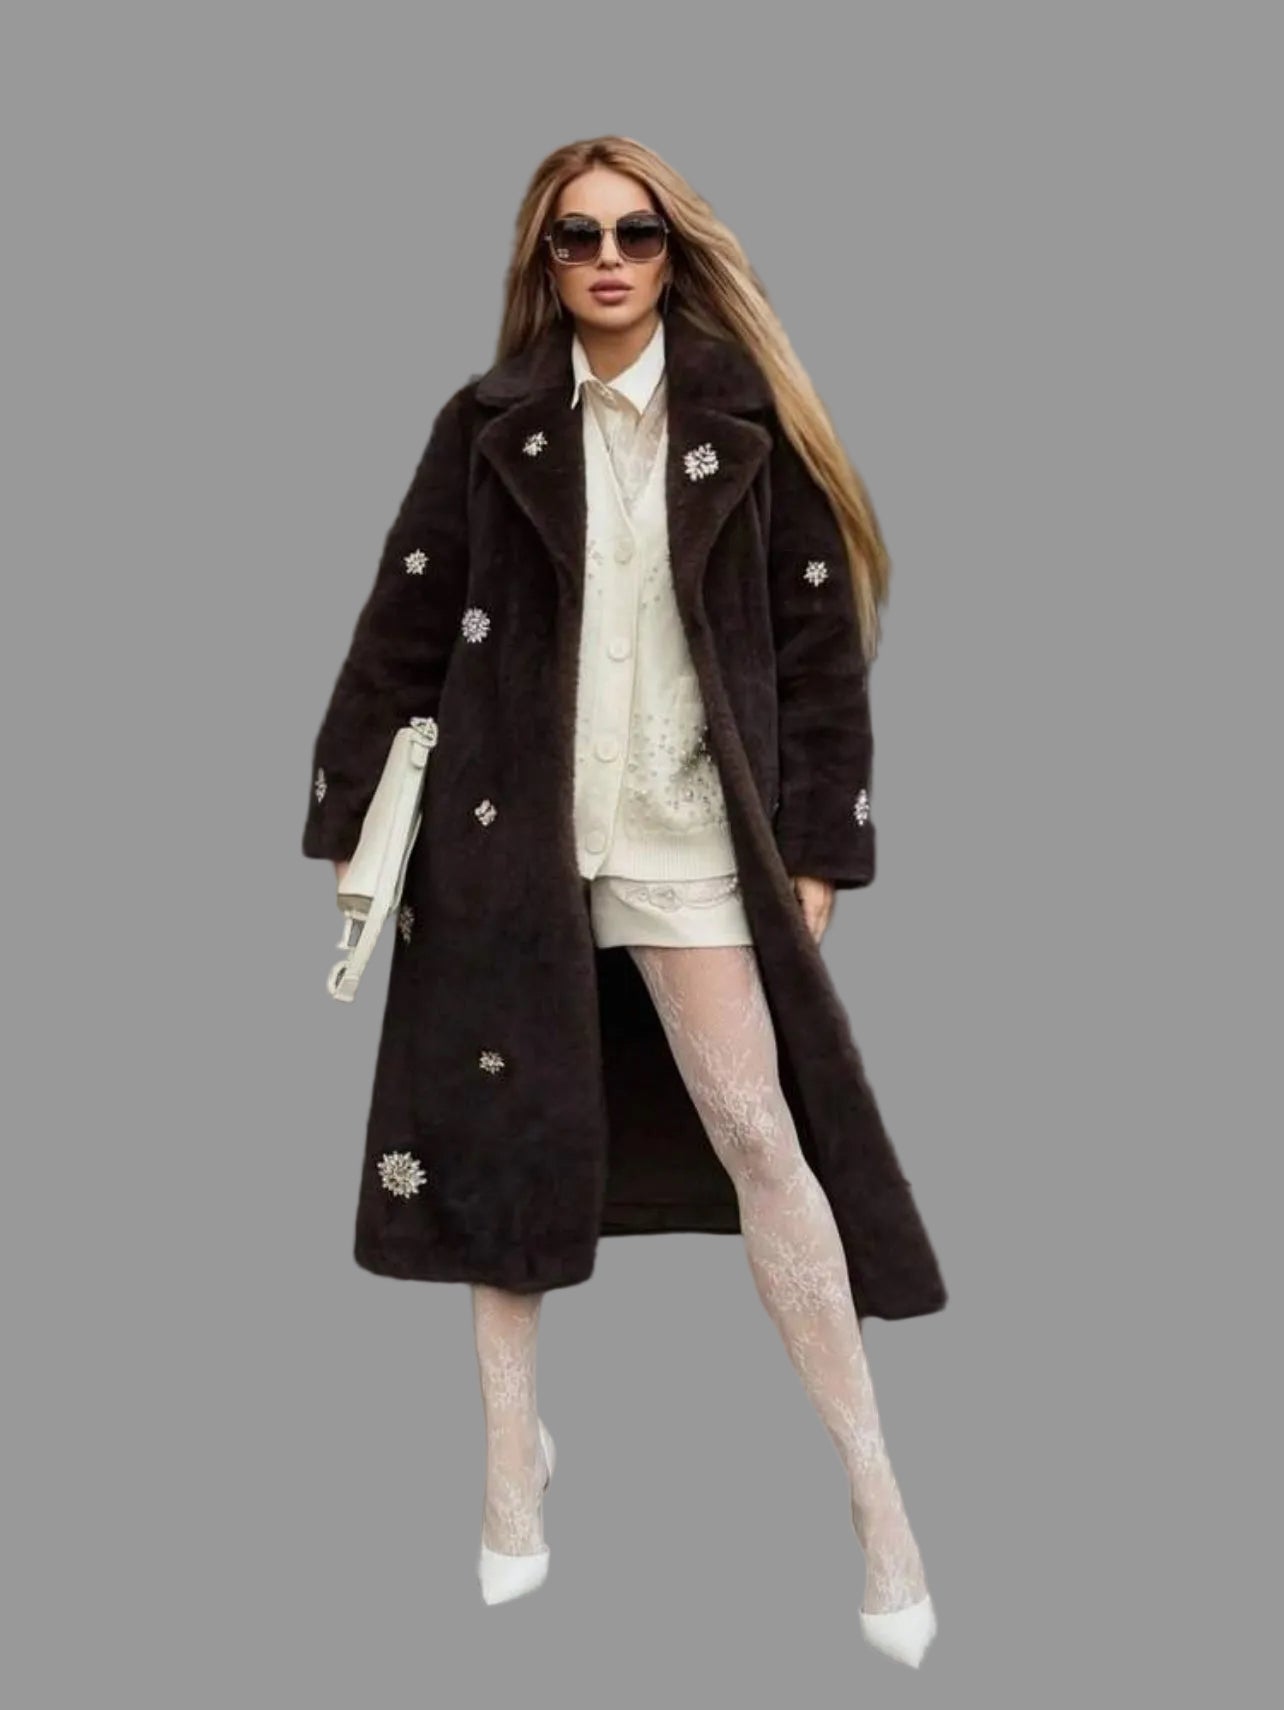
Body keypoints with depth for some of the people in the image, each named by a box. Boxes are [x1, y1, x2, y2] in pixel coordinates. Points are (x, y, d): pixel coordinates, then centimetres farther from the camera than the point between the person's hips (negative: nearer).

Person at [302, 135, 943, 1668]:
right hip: (509, 813, 2)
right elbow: (404, 625, 3)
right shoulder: (491, 421, 4)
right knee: (504, 1127, 8)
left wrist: (816, 842, -4)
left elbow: (820, 639, 0)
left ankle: (871, 1484, 4)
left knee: (760, 1137, -4)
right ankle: (514, 1451, 23)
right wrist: (353, 817, 0)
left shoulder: (745, 420, 1)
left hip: (686, 827, -2)